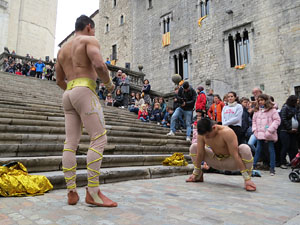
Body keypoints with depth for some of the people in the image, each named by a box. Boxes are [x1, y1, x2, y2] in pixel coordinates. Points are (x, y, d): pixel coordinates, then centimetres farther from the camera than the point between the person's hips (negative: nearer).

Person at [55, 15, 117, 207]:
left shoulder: (63, 49, 27)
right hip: (85, 91, -8)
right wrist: (109, 83, 0)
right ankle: (93, 192, -15)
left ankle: (72, 192, 2)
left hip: (68, 94, 8)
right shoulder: (90, 40, 4)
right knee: (99, 139, -11)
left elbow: (59, 81, 26)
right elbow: (99, 65, -15)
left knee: (71, 143, 1)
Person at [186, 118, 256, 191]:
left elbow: (235, 155, -33)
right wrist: (195, 173, -7)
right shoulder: (202, 134, -18)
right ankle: (199, 176, 9)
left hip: (231, 162, -4)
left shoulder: (227, 132, -31)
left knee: (245, 149, -35)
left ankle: (248, 181, -17)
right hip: (216, 162, 5)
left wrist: (247, 179, -32)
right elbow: (200, 154, -11)